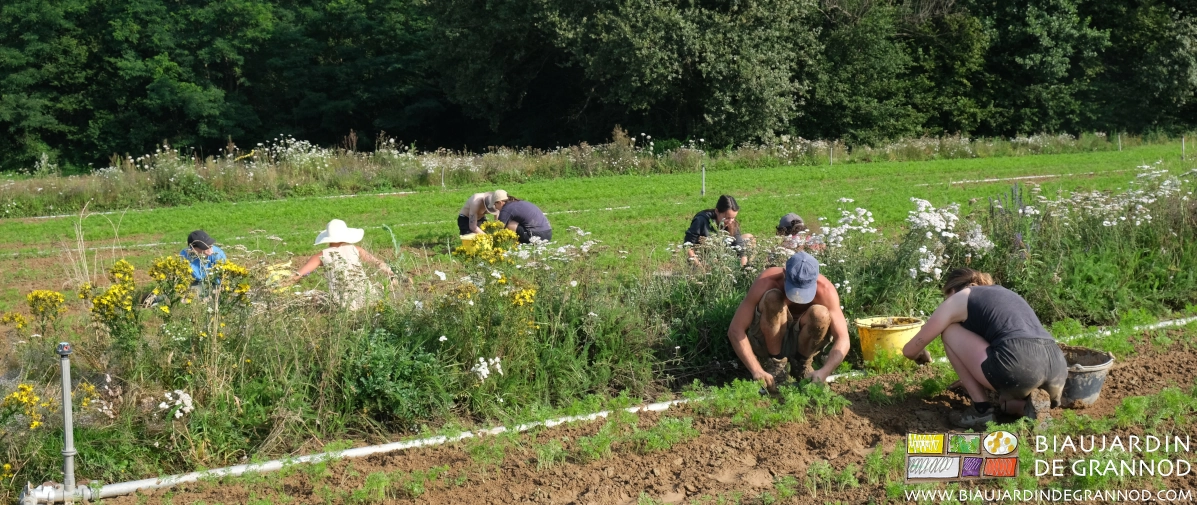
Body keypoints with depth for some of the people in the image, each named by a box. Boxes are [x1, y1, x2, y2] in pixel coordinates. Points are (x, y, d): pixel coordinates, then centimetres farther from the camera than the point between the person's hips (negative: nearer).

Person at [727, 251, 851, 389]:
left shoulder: (825, 290, -25)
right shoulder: (766, 283, -28)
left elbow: (843, 340, -26)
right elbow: (735, 330, -30)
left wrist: (824, 371, -44)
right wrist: (756, 370, -40)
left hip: (801, 342, 1)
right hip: (767, 341, -1)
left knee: (821, 314, -30)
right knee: (773, 298, -31)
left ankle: (801, 363, -4)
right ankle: (774, 363, -15)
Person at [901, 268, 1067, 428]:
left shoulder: (957, 299, 17)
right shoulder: (1003, 293, 34)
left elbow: (910, 350, 23)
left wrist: (922, 356, 47)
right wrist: (970, 380, 57)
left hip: (1019, 367, -7)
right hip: (1057, 370, 7)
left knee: (950, 332, 16)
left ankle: (982, 410, 10)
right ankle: (1027, 403, 4)